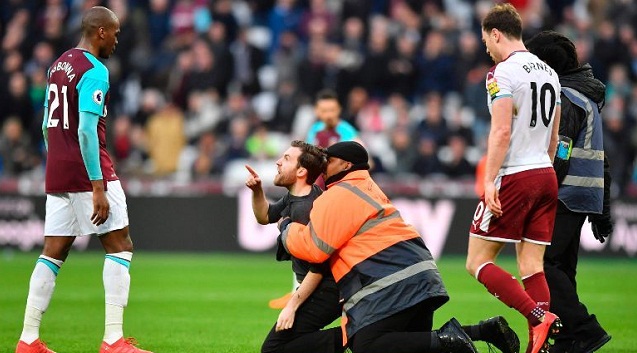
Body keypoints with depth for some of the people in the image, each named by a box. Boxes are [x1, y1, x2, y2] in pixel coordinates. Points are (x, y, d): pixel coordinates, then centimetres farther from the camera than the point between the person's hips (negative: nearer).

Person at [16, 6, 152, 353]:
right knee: (120, 246, -2)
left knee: (53, 252, 9)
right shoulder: (94, 71, -13)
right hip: (88, 170, -8)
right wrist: (98, 188, -21)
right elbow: (86, 131, -20)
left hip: (57, 173, 8)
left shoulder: (57, 65, 14)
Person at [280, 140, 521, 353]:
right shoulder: (366, 187, 25)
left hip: (391, 288, -10)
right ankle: (486, 330, 8)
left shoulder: (338, 196, -6)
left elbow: (314, 248, -9)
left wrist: (287, 228, 8)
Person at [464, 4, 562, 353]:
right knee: (532, 268, 6)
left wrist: (489, 181, -20)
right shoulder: (548, 72, 15)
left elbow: (501, 132, -19)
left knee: (478, 262, -2)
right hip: (546, 177, 8)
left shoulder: (503, 72, -10)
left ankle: (539, 316, -19)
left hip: (514, 178, -8)